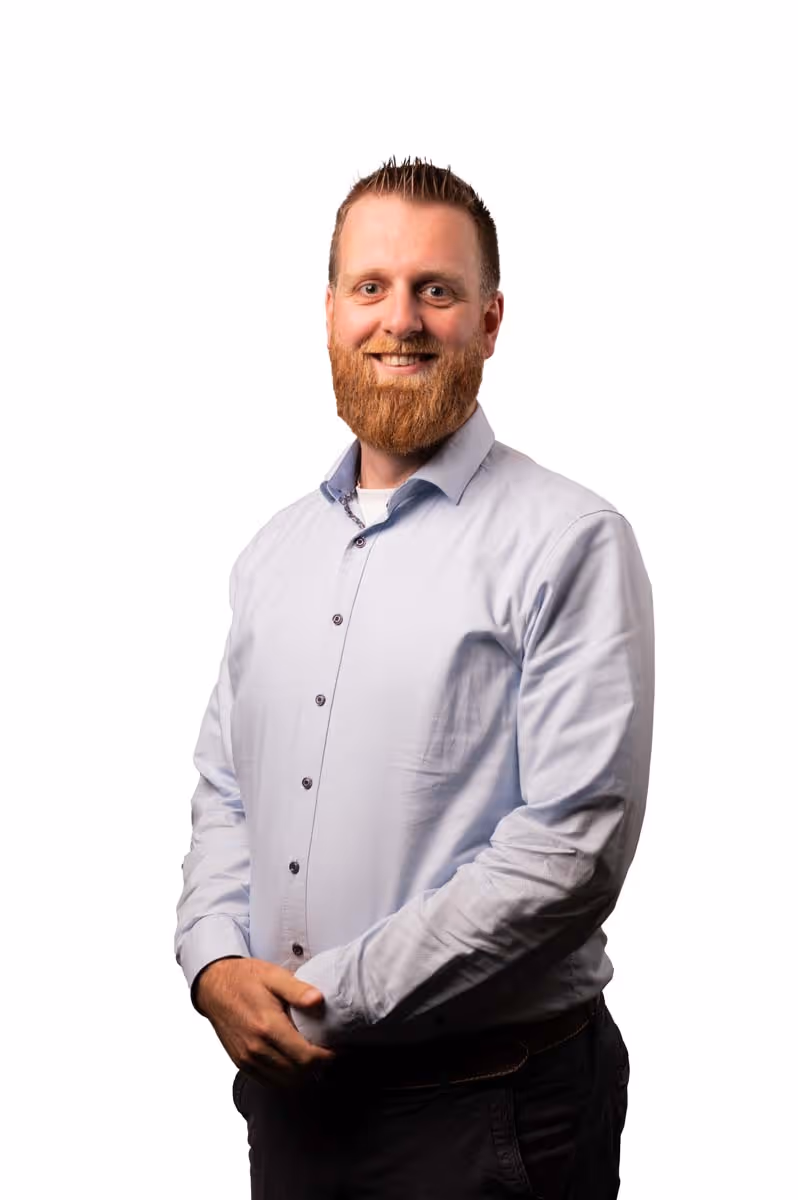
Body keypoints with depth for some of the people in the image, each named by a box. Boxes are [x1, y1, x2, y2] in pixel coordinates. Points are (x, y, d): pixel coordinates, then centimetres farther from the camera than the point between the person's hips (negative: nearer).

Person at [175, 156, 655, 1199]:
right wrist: (217, 961, -5)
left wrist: (330, 996, -16)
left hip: (486, 1110, -5)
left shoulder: (571, 543, -12)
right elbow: (223, 789, 14)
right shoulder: (274, 553, 9)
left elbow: (574, 845, -18)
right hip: (286, 1085, 6)